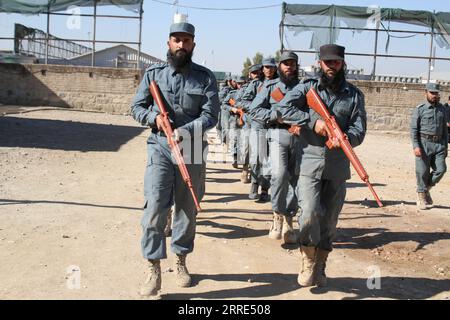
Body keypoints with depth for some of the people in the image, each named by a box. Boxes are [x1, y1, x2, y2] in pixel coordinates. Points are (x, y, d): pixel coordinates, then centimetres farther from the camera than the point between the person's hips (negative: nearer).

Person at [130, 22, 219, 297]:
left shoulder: (205, 77, 0)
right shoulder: (153, 73, 4)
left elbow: (210, 116, -8)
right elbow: (137, 108, 8)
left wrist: (184, 131, -22)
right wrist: (154, 117, -13)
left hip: (192, 151, 1)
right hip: (160, 149, 0)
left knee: (188, 210, 11)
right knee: (155, 208, -10)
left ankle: (181, 261, 29)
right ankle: (154, 271, -3)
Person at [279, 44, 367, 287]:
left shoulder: (354, 94, 9)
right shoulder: (308, 88, 5)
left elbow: (359, 130, 1)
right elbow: (285, 106, -10)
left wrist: (345, 137, -20)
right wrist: (313, 121, -17)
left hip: (338, 167, 2)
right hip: (310, 163, -2)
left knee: (329, 222, 9)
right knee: (310, 214, -16)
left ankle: (320, 267, 27)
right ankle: (308, 259, 9)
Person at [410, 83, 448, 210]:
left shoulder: (442, 109, 13)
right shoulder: (420, 109, -1)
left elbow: (444, 129, 17)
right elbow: (413, 129, -5)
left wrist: (445, 146, 12)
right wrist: (416, 146, -14)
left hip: (439, 144, 4)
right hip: (424, 143, -4)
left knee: (440, 169, -5)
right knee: (422, 171, 0)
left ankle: (427, 189, 19)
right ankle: (421, 196, 15)